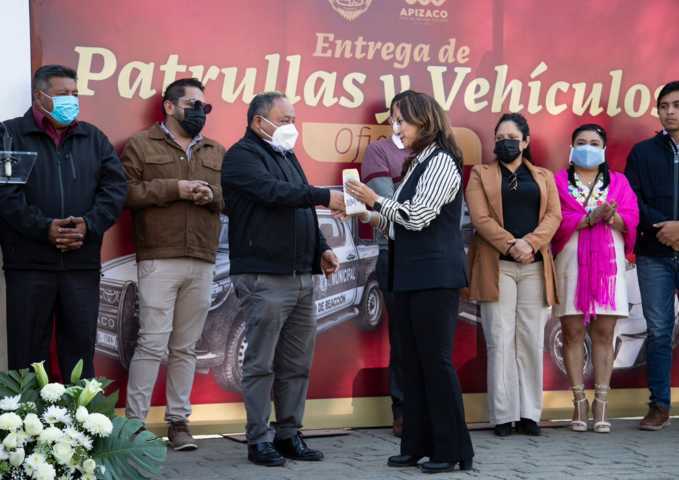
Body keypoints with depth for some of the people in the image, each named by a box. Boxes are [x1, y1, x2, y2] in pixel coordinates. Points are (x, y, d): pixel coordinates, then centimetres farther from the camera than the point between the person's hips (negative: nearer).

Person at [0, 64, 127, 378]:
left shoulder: (93, 138, 14)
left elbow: (115, 186, 6)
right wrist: (45, 228, -17)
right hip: (29, 263, -3)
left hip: (82, 263, 3)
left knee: (80, 347, 8)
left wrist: (88, 224, -10)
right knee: (28, 350, 2)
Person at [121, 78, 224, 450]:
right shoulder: (140, 146, 4)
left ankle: (178, 421, 13)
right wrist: (174, 188, -13)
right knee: (153, 343, -9)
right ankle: (134, 422, -2)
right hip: (159, 261, -5)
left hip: (202, 264, 5)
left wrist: (212, 195, -5)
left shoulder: (217, 153, 19)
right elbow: (125, 192, -6)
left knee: (186, 347, 7)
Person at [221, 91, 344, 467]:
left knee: (297, 364, 8)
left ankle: (289, 434, 15)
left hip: (301, 277, 8)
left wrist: (321, 248, 13)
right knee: (261, 363, -4)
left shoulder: (286, 156, 21)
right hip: (264, 278, -8)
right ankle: (259, 439, 2)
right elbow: (274, 192, -22)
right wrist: (325, 196, -24)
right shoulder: (242, 156, -5)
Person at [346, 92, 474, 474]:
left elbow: (419, 216, -16)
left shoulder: (441, 162, -9)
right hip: (410, 276, 9)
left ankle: (452, 450, -1)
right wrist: (376, 218, 7)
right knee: (413, 361, 9)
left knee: (436, 360, -7)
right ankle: (418, 445, 14)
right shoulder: (417, 163, 17)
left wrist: (376, 200, -7)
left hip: (436, 276, -9)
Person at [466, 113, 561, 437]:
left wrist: (530, 243, -13)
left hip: (535, 266, 2)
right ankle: (503, 415, -4)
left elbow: (554, 216, 4)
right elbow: (480, 218, -3)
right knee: (500, 340, -6)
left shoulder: (544, 177, 19)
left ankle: (529, 413, 4)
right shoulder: (481, 175, 11)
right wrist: (511, 245, -15)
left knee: (531, 340, 0)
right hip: (497, 266, -2)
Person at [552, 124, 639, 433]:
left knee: (604, 333, -1)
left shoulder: (618, 182, 15)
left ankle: (601, 402, 0)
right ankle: (579, 401, 1)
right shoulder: (558, 181, 10)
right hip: (571, 264, -1)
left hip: (608, 265, 1)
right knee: (573, 332, -3)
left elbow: (631, 220, 4)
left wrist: (612, 217, -17)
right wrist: (591, 217, -15)